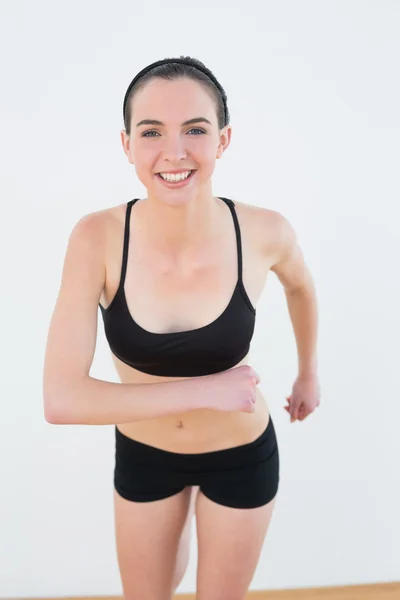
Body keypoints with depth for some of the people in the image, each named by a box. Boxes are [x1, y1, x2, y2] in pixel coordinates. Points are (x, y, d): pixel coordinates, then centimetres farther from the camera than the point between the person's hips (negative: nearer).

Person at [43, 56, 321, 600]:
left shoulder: (264, 231, -22)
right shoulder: (97, 237, -25)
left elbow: (300, 286, 3)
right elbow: (62, 399, -29)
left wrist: (309, 374, 15)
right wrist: (206, 389, -27)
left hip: (241, 454, 0)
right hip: (142, 453, 1)